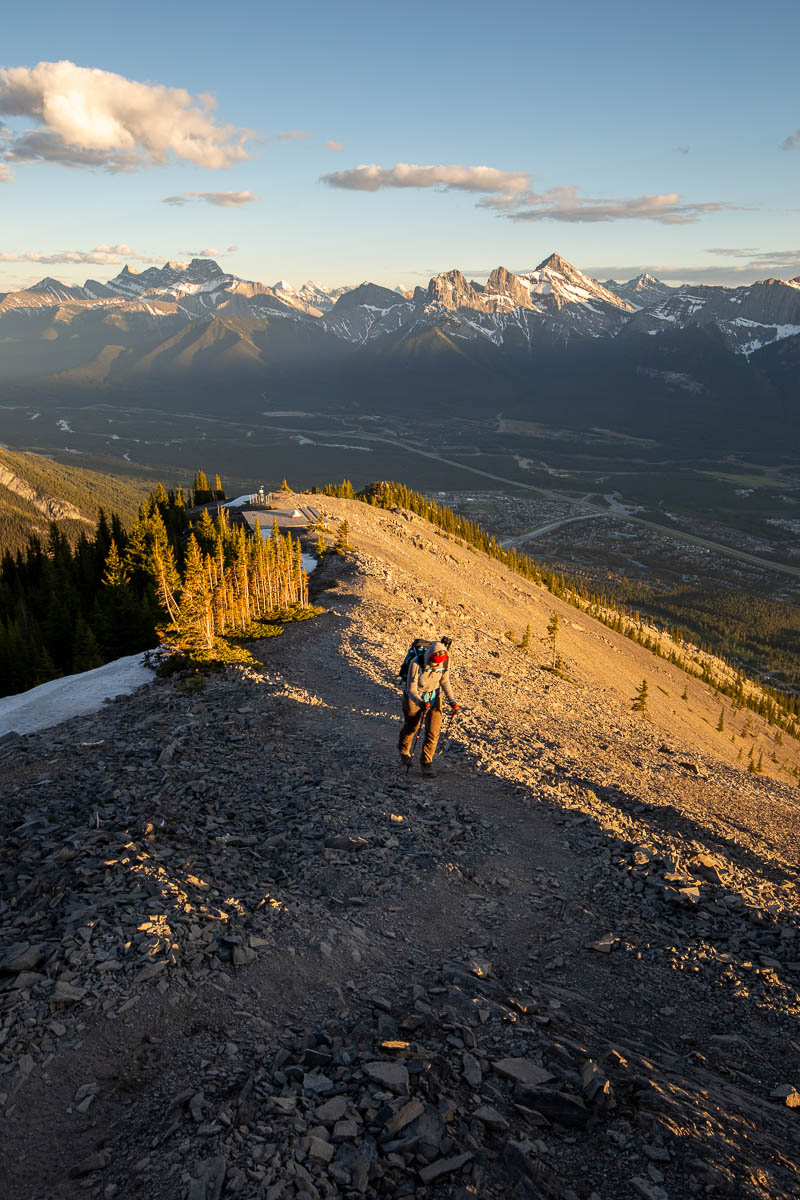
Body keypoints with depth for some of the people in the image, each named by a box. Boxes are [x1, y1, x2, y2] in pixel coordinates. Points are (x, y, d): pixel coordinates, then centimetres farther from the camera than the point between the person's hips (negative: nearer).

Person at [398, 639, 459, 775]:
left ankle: (427, 762, 16)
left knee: (433, 731, -6)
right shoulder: (416, 664, -35)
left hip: (433, 696, 3)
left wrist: (452, 701, -13)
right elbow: (411, 689, -29)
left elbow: (445, 682, -4)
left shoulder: (445, 661, -22)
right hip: (414, 696, -2)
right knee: (411, 727, 19)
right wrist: (421, 703, -47)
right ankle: (403, 749, 51)